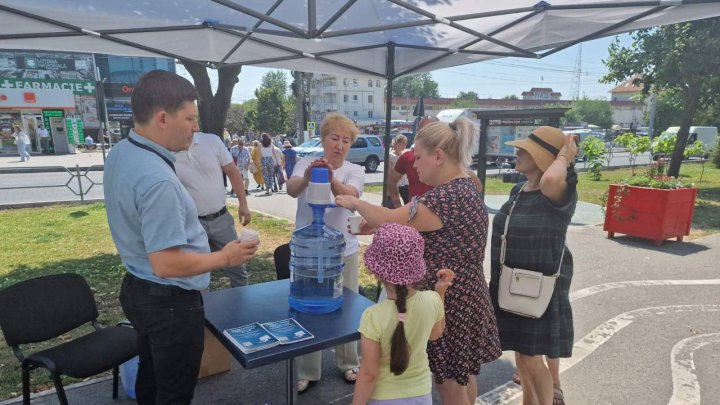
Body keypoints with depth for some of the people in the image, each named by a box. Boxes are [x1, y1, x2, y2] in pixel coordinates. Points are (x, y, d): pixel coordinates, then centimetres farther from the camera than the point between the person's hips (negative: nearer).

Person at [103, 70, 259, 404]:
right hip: (169, 302, -9)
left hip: (138, 289, 10)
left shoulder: (120, 153, 1)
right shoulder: (157, 179, -31)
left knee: (151, 377, 27)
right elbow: (167, 264, -31)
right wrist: (225, 258, -18)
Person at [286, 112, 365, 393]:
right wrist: (307, 177, -46)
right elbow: (292, 190, -24)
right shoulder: (306, 163, -3)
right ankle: (306, 372, 26)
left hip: (343, 251, 1)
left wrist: (331, 179, -47)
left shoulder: (355, 170, -3)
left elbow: (350, 195, -26)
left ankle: (348, 364, 35)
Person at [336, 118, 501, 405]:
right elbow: (409, 221, 9)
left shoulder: (445, 197, -27)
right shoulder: (465, 188, 5)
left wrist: (355, 203, -6)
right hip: (465, 297, 10)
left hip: (449, 302, -10)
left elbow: (391, 220, -23)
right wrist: (372, 226, 4)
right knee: (463, 375, 26)